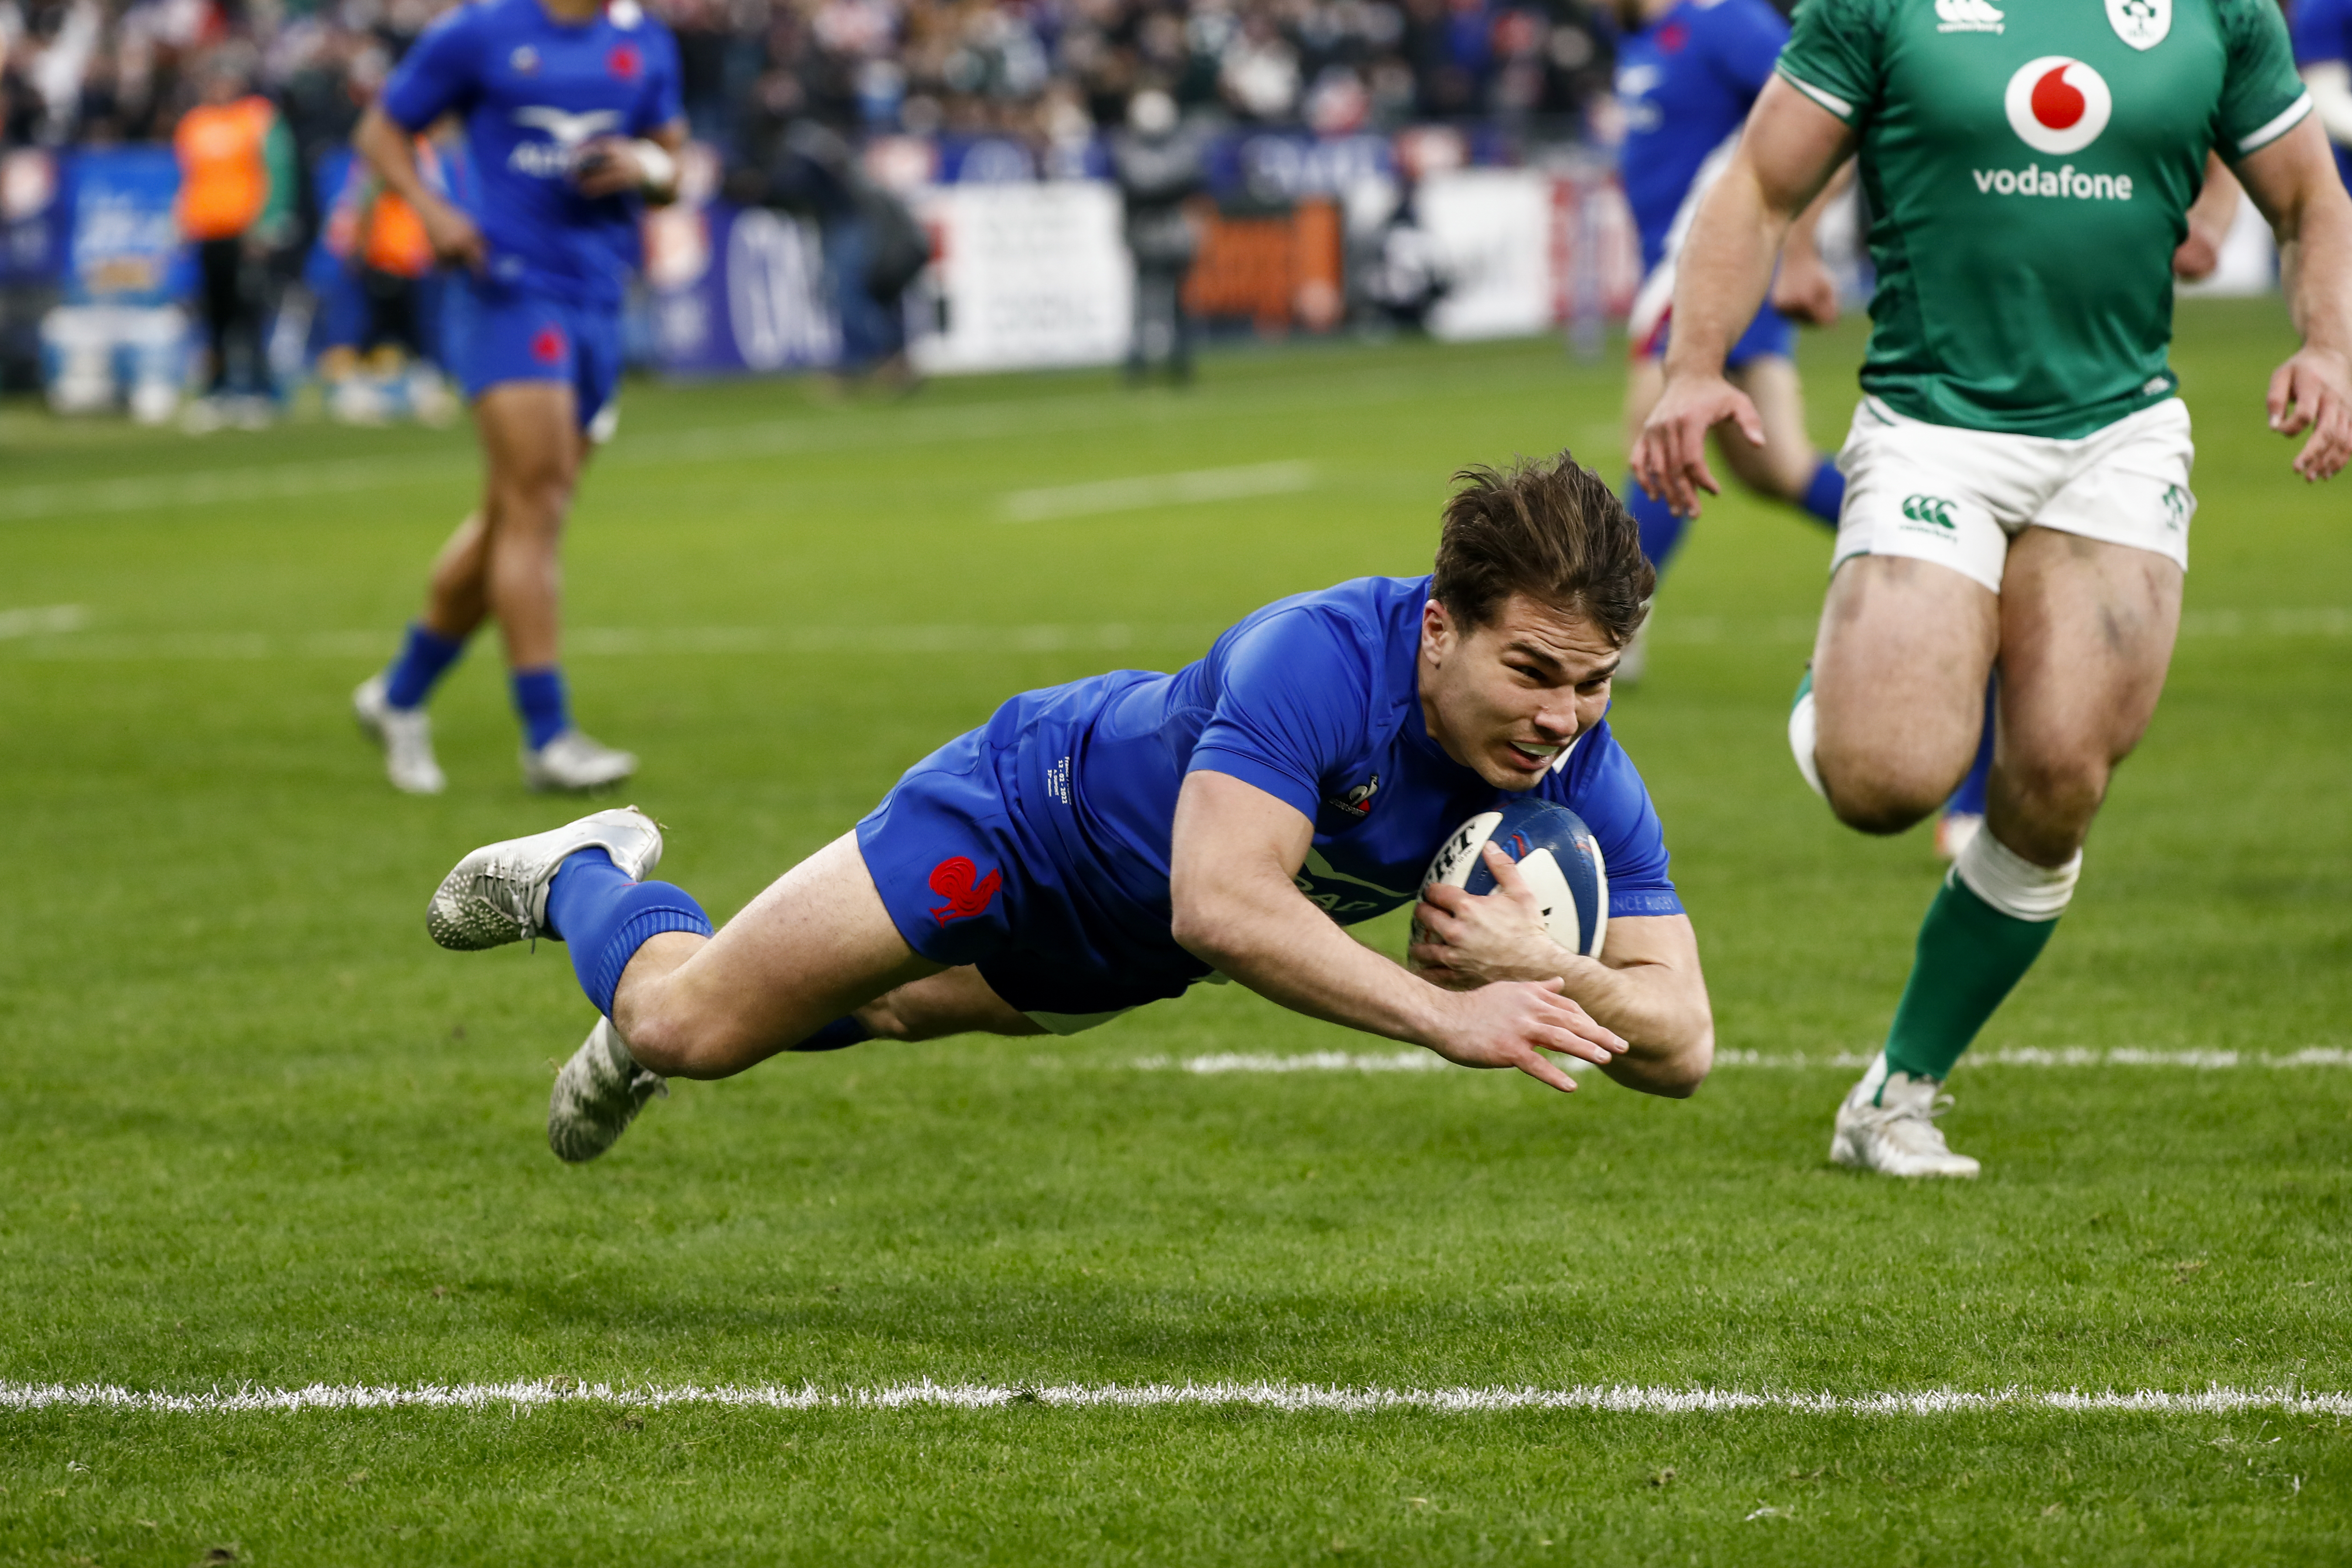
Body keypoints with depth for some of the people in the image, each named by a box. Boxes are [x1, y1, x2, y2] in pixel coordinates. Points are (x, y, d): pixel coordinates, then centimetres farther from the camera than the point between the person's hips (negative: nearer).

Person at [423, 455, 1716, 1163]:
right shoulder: (1319, 659, -44)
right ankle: (585, 882, 35)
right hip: (1033, 809, -6)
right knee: (688, 1026, 1)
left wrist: (1546, 972, -46)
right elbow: (1221, 904, -54)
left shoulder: (1582, 778, -27)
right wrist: (1446, 1018, -58)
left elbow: (1679, 1042, -26)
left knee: (889, 1009, 32)